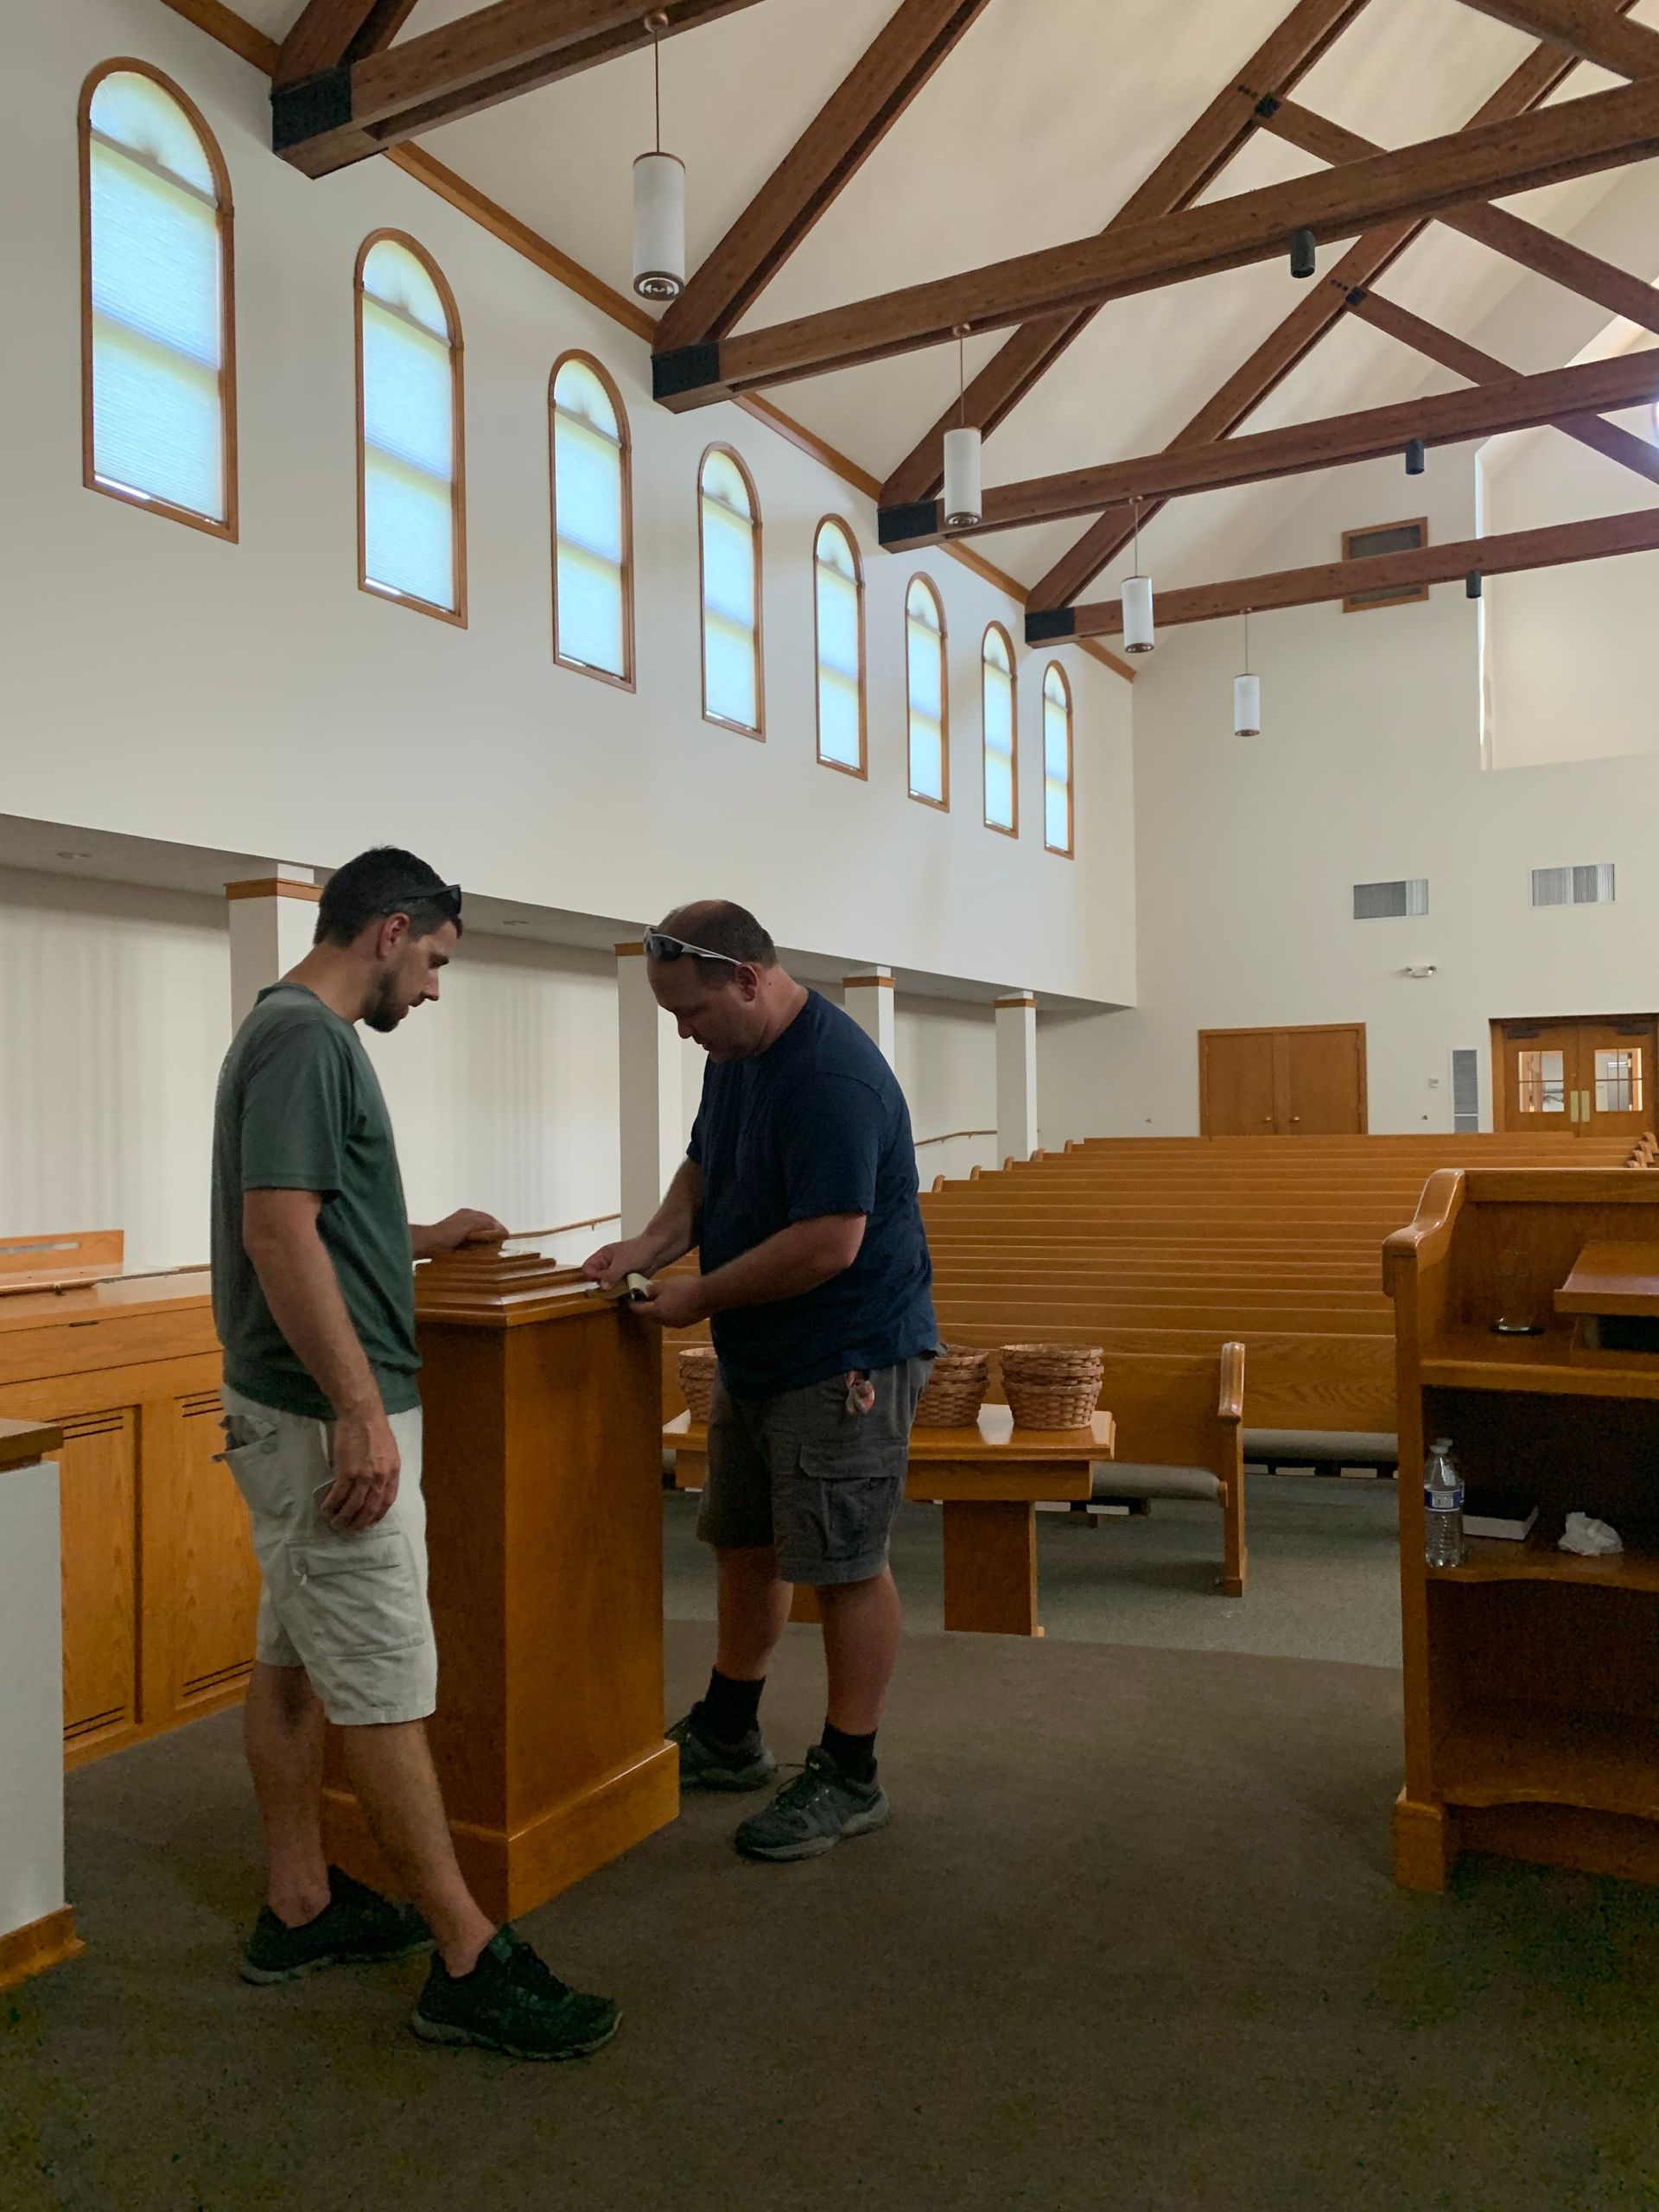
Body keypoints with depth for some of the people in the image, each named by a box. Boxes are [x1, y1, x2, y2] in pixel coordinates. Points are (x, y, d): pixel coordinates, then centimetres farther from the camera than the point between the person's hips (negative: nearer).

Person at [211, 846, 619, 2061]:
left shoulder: (297, 1032, 14)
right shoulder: (306, 1036, -18)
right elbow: (278, 1232, -25)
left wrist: (430, 1238, 32)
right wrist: (359, 1411, -26)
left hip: (302, 1412, 10)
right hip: (329, 1418, -10)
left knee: (297, 1660, 17)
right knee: (385, 1687, -4)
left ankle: (300, 1904, 30)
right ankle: (469, 1962, 6)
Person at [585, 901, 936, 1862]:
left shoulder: (835, 1077, -25)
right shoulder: (734, 1055, 7)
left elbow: (829, 1244, -28)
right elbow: (706, 1169, 20)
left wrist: (702, 1294, -18)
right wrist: (654, 1244, 1)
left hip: (847, 1357, -10)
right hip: (758, 1352, 10)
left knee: (846, 1564, 1)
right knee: (747, 1541, 19)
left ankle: (849, 1780, 16)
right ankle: (728, 1736, 36)